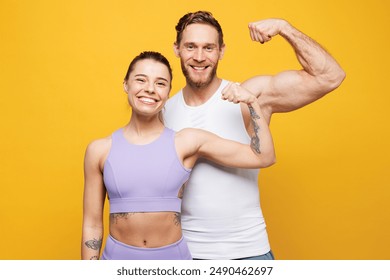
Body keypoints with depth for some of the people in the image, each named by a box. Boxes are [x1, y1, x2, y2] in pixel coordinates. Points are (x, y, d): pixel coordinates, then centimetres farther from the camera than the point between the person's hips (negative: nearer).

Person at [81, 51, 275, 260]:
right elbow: (92, 226, 0)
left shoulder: (187, 141, -7)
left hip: (173, 256, 0)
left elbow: (262, 157, -7)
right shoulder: (99, 149, -5)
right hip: (117, 256, 0)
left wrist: (251, 101, -13)